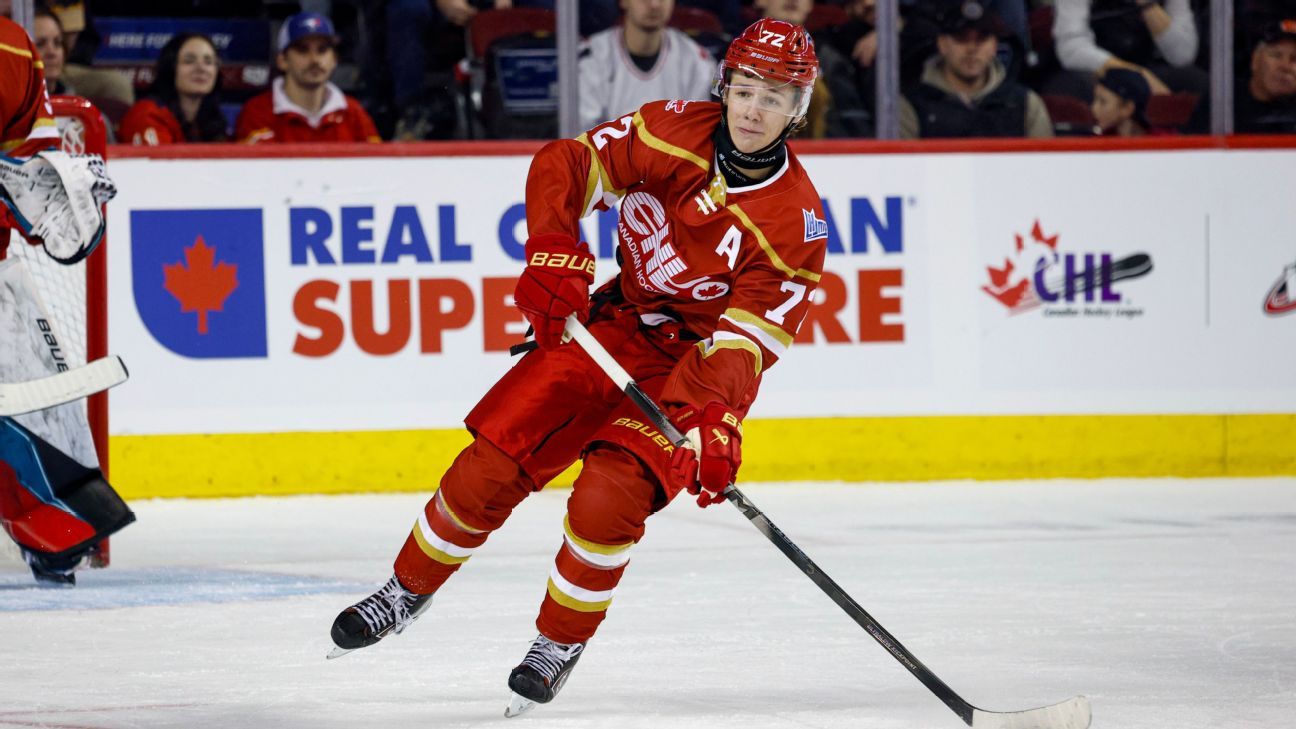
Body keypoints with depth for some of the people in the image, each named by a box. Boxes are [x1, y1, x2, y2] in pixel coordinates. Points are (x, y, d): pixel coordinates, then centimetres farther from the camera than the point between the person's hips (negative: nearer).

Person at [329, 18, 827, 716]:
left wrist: (716, 421, -37)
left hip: (692, 364, -3)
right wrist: (553, 255, -28)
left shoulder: (797, 222, -18)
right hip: (612, 327, 3)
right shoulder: (675, 131, -12)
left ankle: (561, 643, 1)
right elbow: (567, 163, -12)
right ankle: (409, 589, 21)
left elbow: (745, 340, -22)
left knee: (607, 500, -24)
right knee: (489, 467, -5)